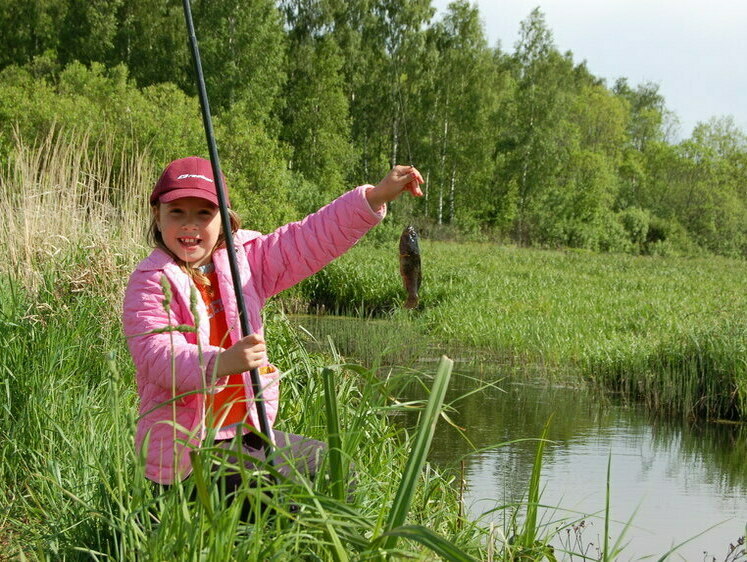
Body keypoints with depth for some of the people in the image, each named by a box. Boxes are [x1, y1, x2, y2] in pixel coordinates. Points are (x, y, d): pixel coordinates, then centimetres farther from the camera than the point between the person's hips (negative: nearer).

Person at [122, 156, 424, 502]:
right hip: (186, 449, -8)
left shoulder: (243, 259, 7)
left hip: (248, 431, 8)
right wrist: (221, 363, -44)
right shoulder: (151, 281, -11)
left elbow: (310, 241, 5)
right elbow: (158, 356, -25)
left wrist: (377, 196, -5)